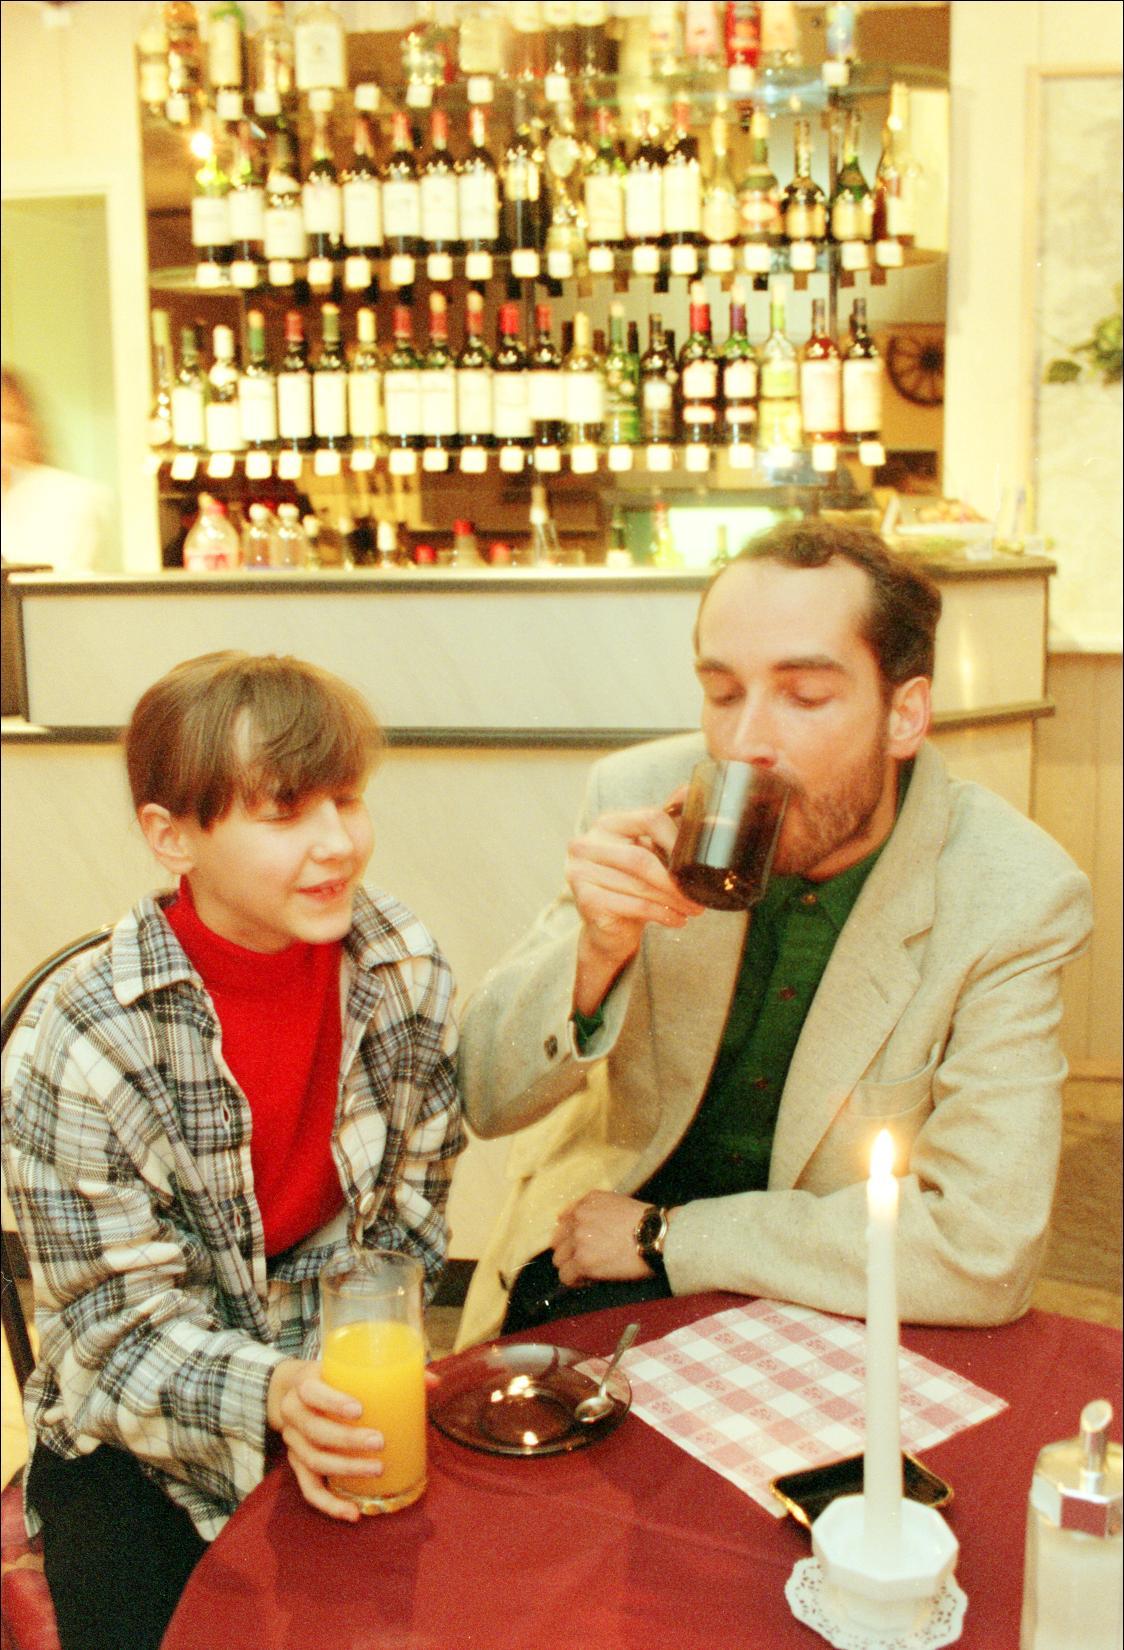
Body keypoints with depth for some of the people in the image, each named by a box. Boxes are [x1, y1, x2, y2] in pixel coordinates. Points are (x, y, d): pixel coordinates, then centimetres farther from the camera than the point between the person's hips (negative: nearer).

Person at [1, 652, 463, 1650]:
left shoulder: (407, 970, -10)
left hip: (340, 1390, 3)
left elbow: (411, 1216, 0)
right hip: (143, 1440, -2)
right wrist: (271, 1396, -33)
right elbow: (121, 1329, -16)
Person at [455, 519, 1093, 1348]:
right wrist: (597, 948, -30)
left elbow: (985, 1248, -23)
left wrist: (662, 1235, -18)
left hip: (822, 1308, 0)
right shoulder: (642, 796, -12)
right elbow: (489, 1101, -8)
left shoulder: (1014, 899, -19)